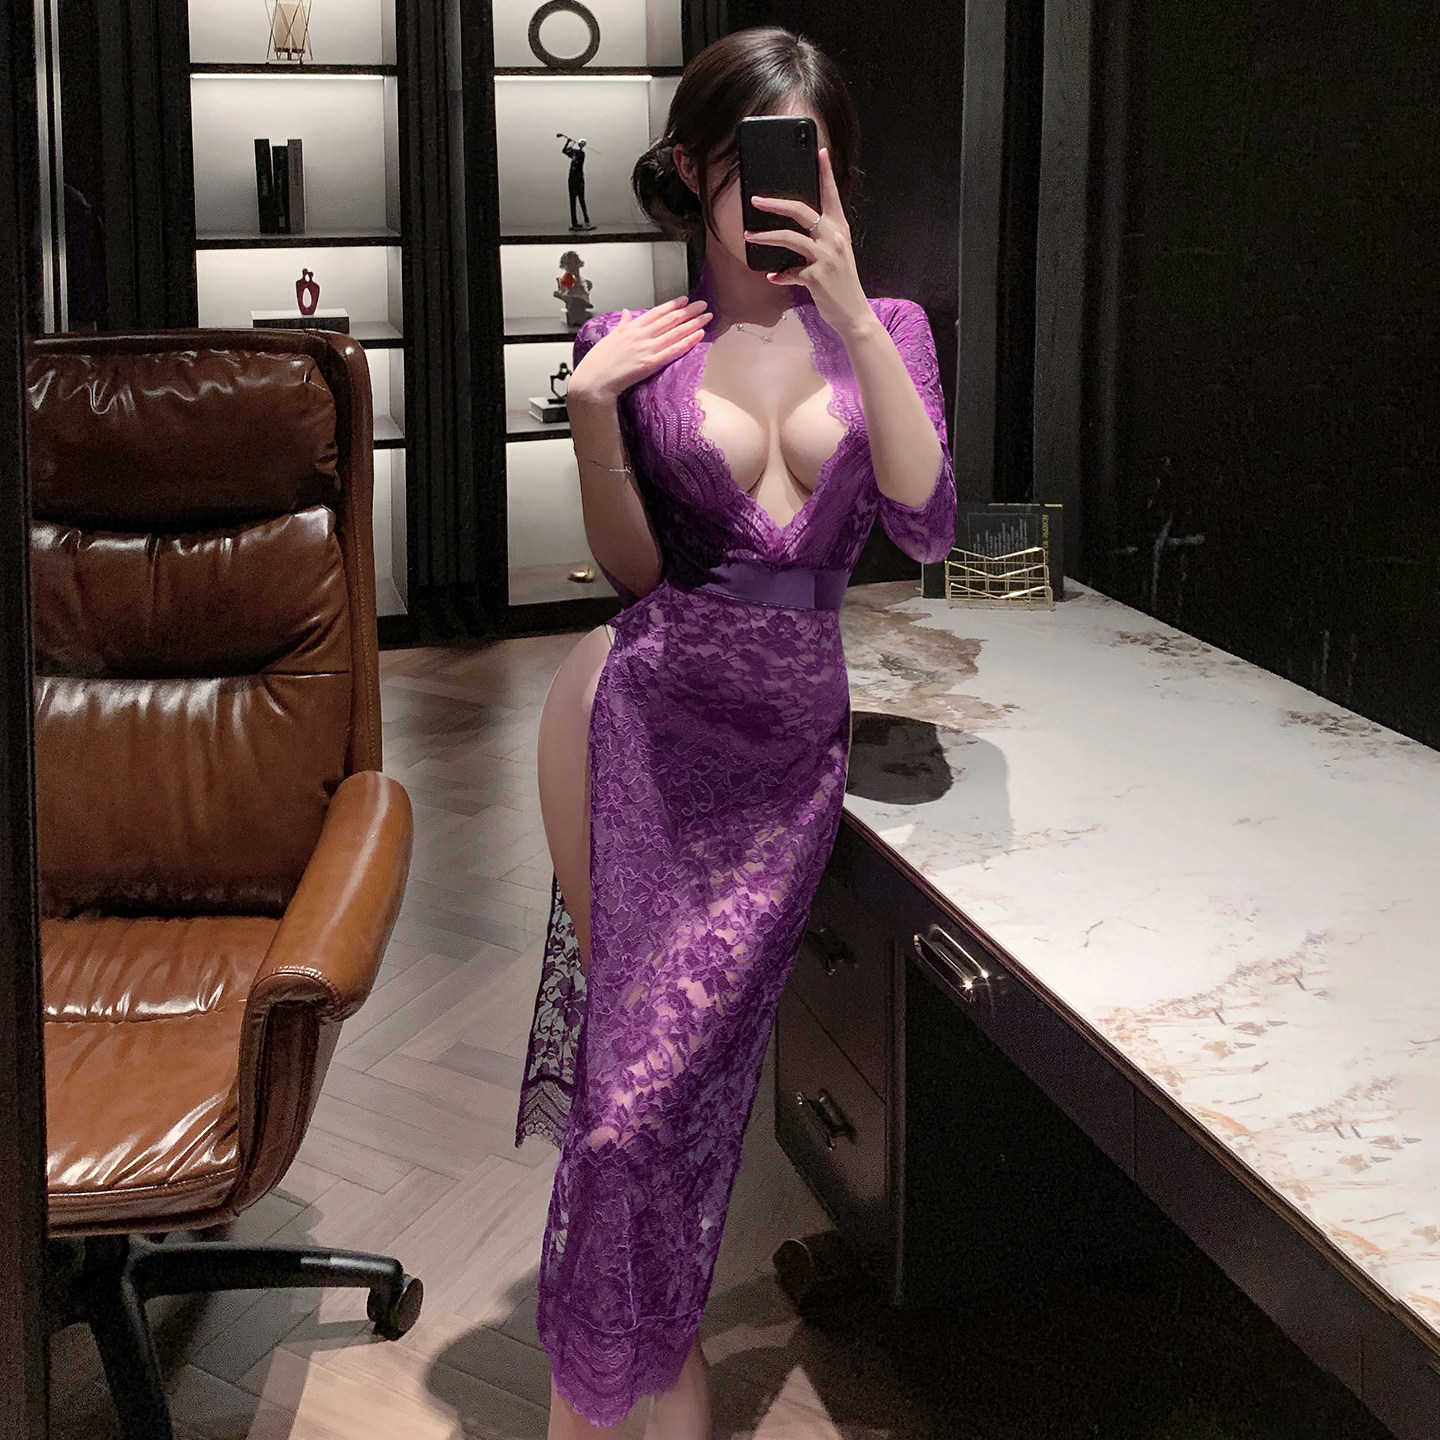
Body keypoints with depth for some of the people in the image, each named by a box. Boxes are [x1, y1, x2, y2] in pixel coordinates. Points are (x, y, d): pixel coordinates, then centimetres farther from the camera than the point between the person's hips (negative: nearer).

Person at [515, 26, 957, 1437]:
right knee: (641, 1056, 0)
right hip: (649, 716, -1)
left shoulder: (885, 331, 5)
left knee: (692, 1054, 3)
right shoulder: (641, 344, 1)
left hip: (791, 734, 1)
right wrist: (592, 410, -14)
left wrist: (851, 313, -17)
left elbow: (925, 523, -11)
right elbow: (633, 568, 0)